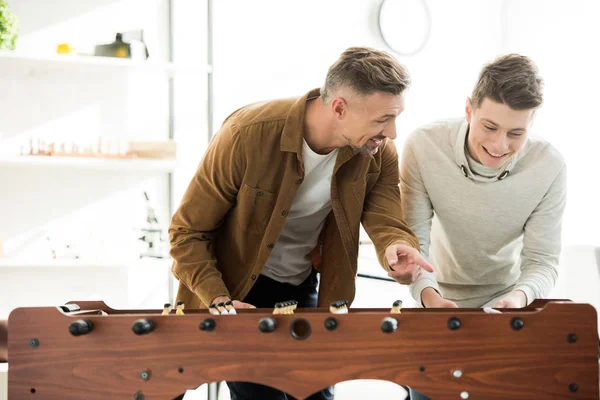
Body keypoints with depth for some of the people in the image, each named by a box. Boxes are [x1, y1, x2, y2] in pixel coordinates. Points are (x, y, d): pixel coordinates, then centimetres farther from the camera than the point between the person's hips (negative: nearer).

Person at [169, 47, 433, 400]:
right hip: (237, 292, -4)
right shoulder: (248, 135, -27)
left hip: (305, 291, 5)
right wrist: (218, 301, -30)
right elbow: (187, 233, -19)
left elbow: (388, 222, -22)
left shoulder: (379, 153, -13)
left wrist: (397, 250, -46)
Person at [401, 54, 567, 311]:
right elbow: (413, 241, -16)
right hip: (442, 296, -1)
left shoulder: (549, 167, -20)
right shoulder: (423, 147, -20)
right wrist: (429, 296, -34)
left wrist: (520, 296, -35)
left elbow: (541, 260, -14)